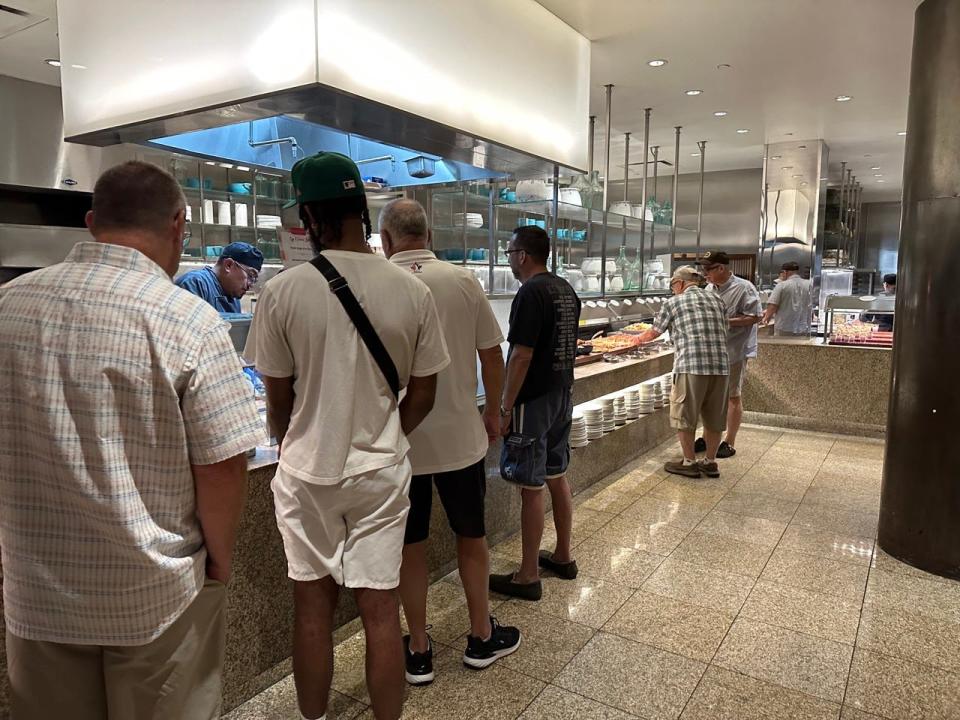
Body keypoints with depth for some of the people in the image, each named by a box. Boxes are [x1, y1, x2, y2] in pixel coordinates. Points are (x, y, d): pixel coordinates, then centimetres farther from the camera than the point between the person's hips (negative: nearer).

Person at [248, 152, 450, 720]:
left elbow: (278, 398, -2)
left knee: (313, 608, 16)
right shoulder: (412, 291, -8)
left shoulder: (283, 292, -12)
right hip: (382, 471, 1)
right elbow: (422, 397, -1)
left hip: (307, 472, 0)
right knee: (381, 610, 11)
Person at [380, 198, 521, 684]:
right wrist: (493, 411, 14)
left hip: (398, 440, -1)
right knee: (471, 536, 18)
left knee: (411, 545, 14)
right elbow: (491, 355, -2)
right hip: (459, 435, 1)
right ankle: (482, 637, 33)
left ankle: (418, 652, 28)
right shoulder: (463, 281, -6)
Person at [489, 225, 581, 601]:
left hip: (533, 400, -9)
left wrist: (505, 408, -17)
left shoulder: (530, 293, -18)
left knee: (532, 487, -2)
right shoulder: (567, 290, 10)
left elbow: (521, 356, -21)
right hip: (563, 395, 9)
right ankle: (563, 556, 32)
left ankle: (528, 576, 9)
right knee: (557, 476, 18)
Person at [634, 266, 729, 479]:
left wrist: (638, 339, 33)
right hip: (721, 365, 5)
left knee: (684, 416, 8)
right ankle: (710, 462, 23)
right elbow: (725, 329, 24)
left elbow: (654, 332, 14)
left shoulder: (674, 302, 4)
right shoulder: (717, 299, 17)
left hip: (691, 365, -5)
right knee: (714, 417, 14)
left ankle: (689, 462, 14)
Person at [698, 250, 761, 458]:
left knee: (733, 397, 5)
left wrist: (727, 321, -22)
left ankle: (730, 443, 16)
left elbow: (755, 317, -16)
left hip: (734, 351, -7)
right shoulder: (709, 288, 8)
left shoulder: (744, 288, -13)